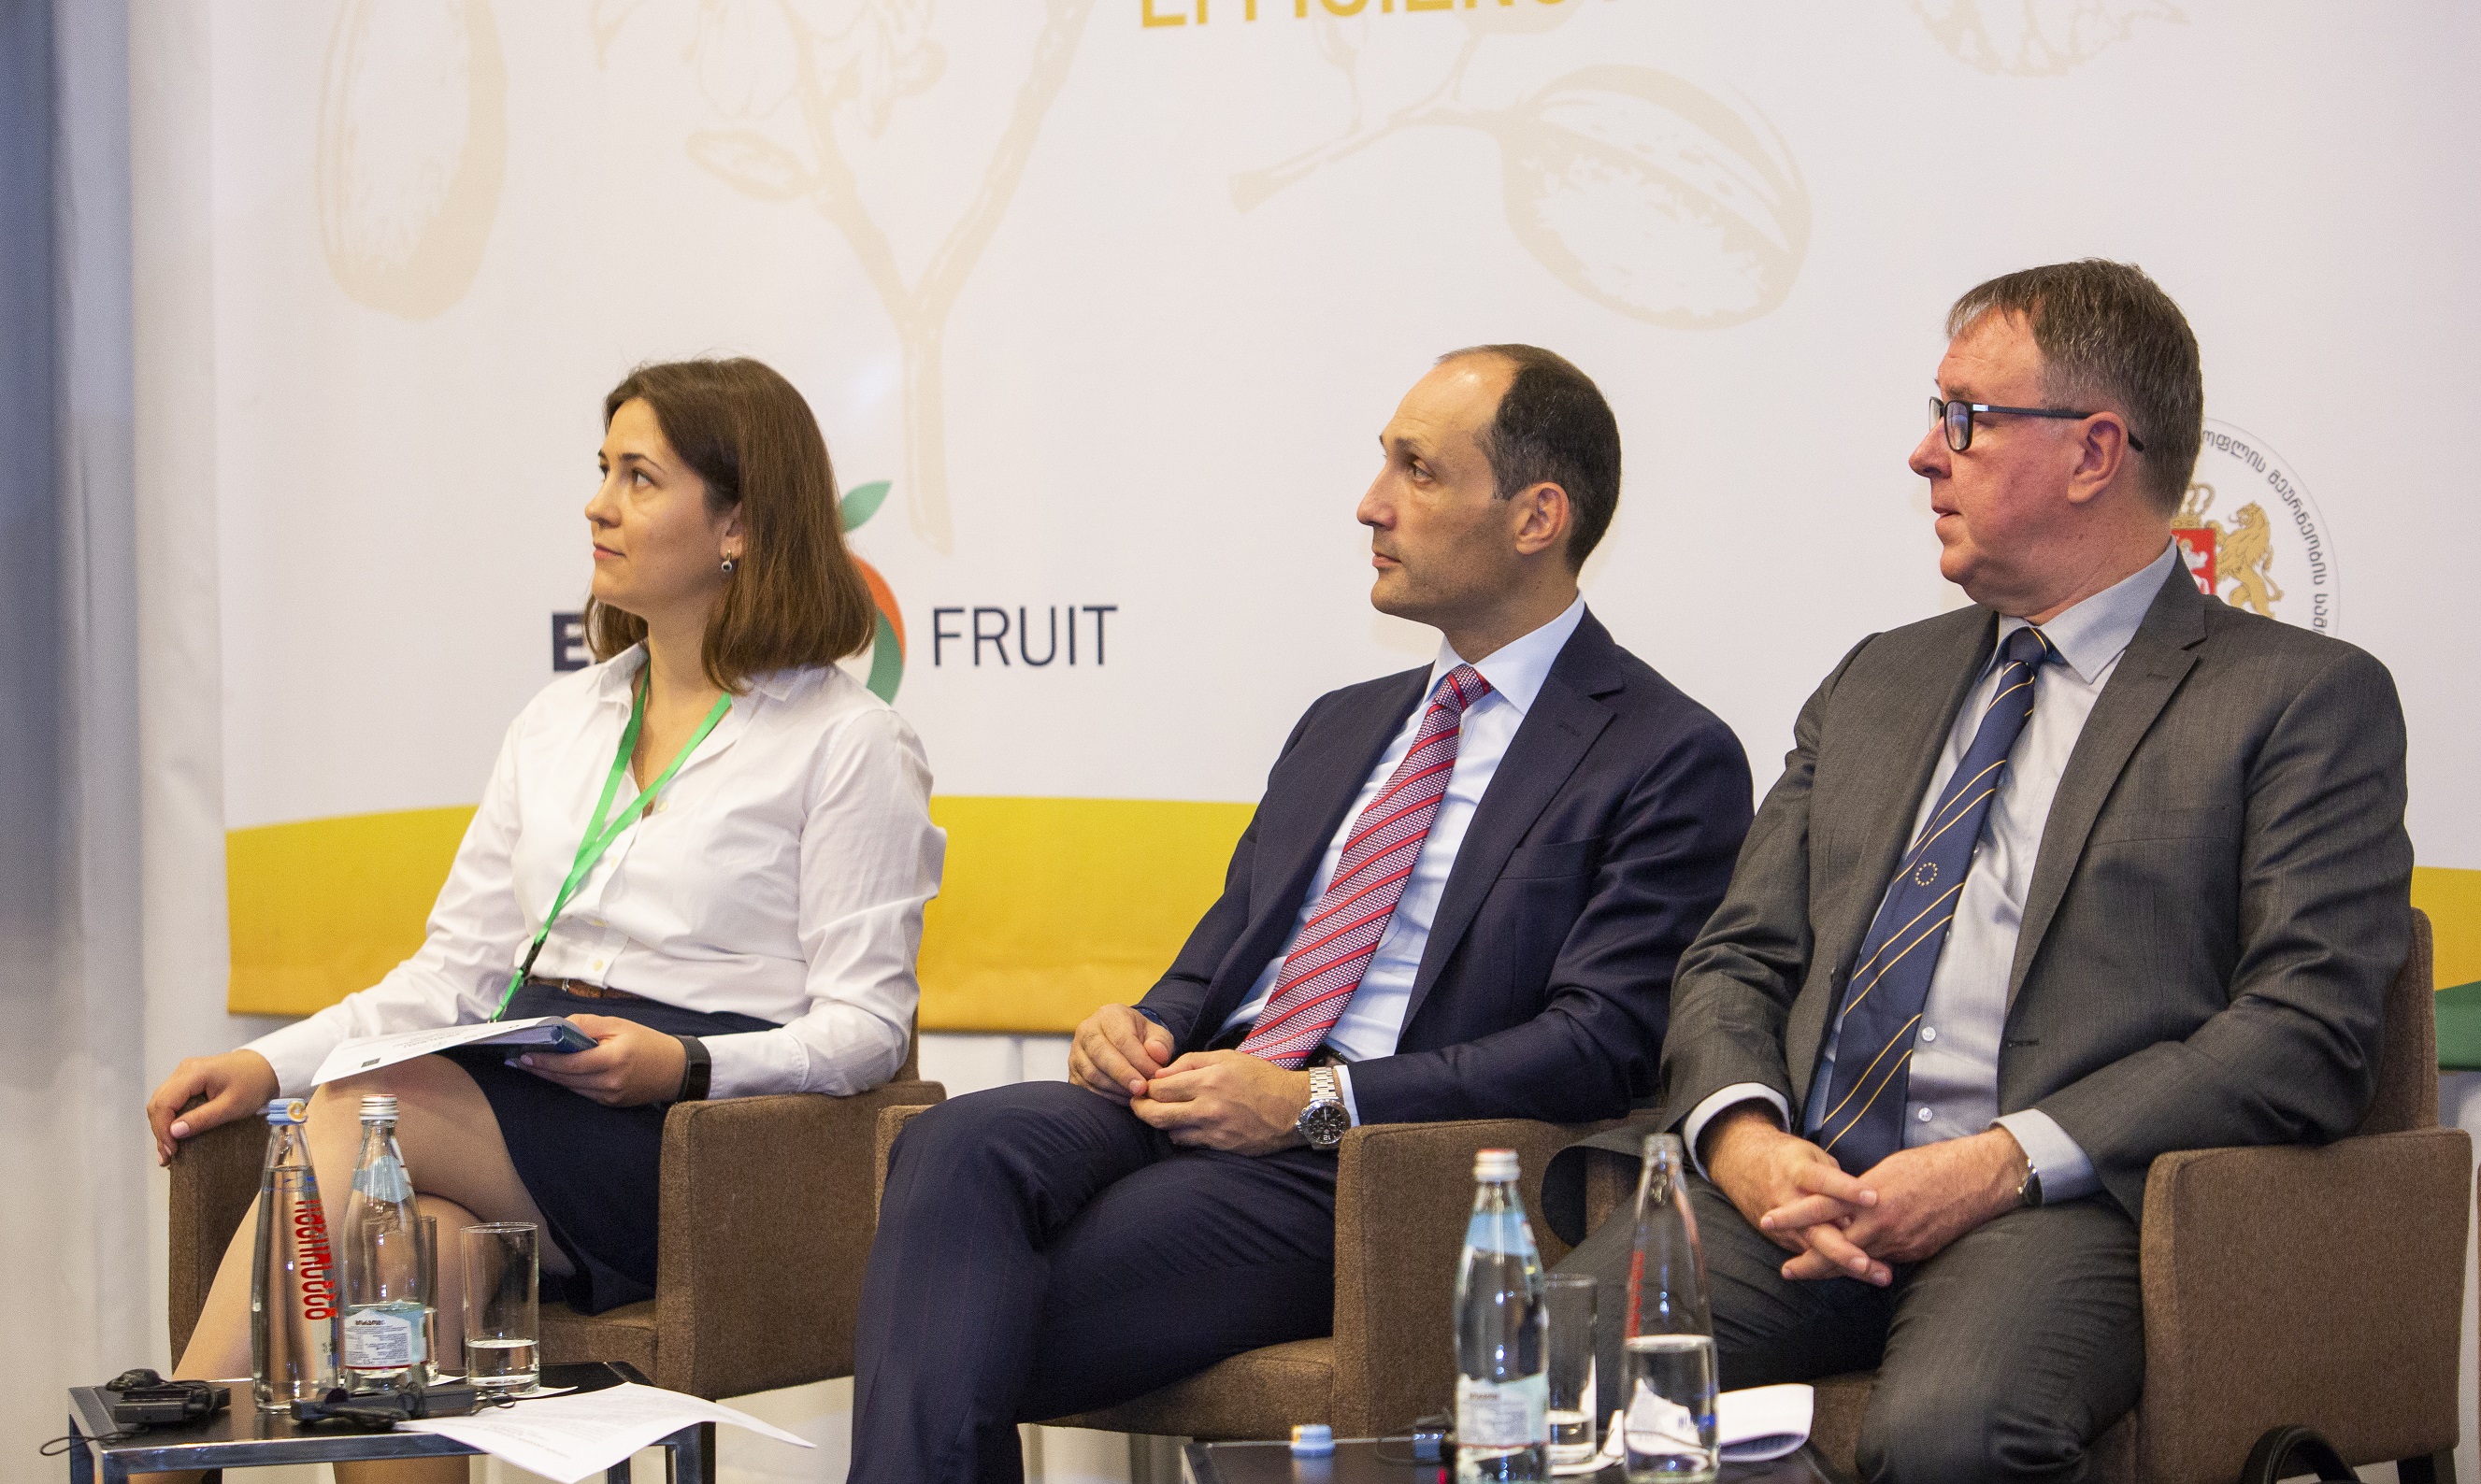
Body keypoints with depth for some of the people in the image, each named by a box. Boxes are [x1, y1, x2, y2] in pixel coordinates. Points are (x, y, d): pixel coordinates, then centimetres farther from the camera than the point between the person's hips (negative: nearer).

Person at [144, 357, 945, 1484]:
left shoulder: (847, 743, 1)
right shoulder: (559, 723, 20)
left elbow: (865, 1026, -5)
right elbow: (457, 970, 16)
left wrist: (683, 1065, -23)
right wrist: (269, 1062, 0)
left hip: (703, 1140, -5)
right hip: (521, 1109, 5)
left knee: (360, 1118, -26)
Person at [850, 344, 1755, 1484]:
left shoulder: (1671, 760, 1)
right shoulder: (1343, 724, 26)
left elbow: (1600, 1042, -10)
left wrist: (1314, 1103, -16)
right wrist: (1149, 1024, 3)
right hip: (1198, 1097, 7)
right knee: (958, 1147, -28)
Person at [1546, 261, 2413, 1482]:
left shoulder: (2306, 697, 7)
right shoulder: (1879, 680, 26)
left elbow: (2307, 1033, -4)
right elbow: (1737, 960, 20)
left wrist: (2004, 1164, -15)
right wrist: (1745, 1134, -4)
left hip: (2060, 1203, -4)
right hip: (1798, 1188, 4)